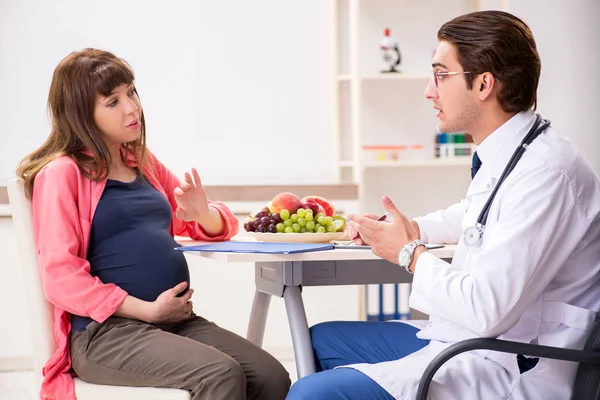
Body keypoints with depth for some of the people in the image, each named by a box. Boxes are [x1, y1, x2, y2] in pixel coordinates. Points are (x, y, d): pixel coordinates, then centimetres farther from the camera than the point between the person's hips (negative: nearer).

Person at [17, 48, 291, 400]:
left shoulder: (145, 164, 19)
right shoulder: (61, 173, -2)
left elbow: (218, 226, 28)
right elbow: (62, 277, -11)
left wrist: (203, 213, 2)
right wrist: (148, 310, -14)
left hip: (176, 320, 7)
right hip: (105, 331, -6)